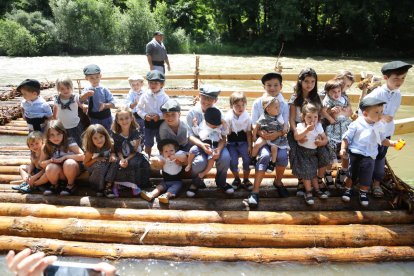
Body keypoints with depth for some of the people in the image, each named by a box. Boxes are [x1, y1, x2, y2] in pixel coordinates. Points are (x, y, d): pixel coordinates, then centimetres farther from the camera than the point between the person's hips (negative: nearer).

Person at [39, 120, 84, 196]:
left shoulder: (69, 142, -17)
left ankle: (71, 185, -6)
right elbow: (41, 163, 2)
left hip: (72, 170, -2)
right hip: (60, 174, 3)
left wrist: (64, 157, -25)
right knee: (50, 168, -30)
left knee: (69, 163, -35)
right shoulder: (46, 147, -5)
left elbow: (82, 156, -27)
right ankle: (54, 185, 4)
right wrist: (50, 161, -20)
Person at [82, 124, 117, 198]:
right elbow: (85, 164, -9)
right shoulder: (90, 151, -21)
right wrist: (95, 159, -25)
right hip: (95, 171, -3)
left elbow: (113, 152, 3)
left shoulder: (110, 145, -18)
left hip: (107, 167, 3)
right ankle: (99, 189, -12)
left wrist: (113, 155, -21)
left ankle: (108, 186, -15)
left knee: (115, 162, -26)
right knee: (99, 165, -34)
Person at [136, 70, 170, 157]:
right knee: (148, 145, 13)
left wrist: (160, 116, -23)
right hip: (148, 123, 1)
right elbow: (139, 108, 1)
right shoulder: (145, 95, -6)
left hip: (161, 123, -1)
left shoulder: (165, 97, -11)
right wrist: (144, 115, -16)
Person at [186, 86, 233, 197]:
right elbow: (191, 136, -9)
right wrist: (202, 145, -29)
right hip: (198, 144, -1)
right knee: (200, 162, -32)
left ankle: (221, 182, 6)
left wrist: (219, 149, -28)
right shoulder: (193, 113, -7)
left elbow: (223, 136, -6)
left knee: (225, 158, -28)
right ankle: (196, 183, 6)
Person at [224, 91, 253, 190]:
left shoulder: (247, 116, -7)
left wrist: (250, 146, -2)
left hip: (243, 142, 1)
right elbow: (227, 133, -8)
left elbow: (248, 132, 0)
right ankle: (237, 179, 13)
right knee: (233, 161, -14)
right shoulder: (228, 116, -10)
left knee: (247, 159, -14)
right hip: (231, 142, 0)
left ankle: (246, 180, 9)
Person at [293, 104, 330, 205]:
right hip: (303, 152, -3)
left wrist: (322, 142, -20)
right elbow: (296, 137, -28)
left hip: (313, 152, 4)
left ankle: (317, 189, 22)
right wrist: (307, 130, -34)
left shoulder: (318, 126, 0)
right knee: (306, 171, -5)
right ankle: (308, 192, 6)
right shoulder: (300, 126, -11)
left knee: (314, 171, 9)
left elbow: (325, 138, 3)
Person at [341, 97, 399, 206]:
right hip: (355, 155, -3)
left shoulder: (380, 126, -2)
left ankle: (363, 193, 33)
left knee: (366, 177, 11)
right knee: (351, 174, 11)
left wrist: (393, 143, -4)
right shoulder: (356, 124, -15)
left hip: (370, 157, 3)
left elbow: (383, 140, 11)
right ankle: (348, 190, 33)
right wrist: (343, 148, -20)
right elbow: (347, 137, -8)